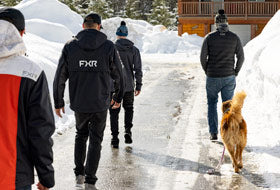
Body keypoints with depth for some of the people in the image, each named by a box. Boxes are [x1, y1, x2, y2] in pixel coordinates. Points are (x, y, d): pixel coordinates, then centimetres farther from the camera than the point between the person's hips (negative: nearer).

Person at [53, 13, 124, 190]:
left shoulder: (70, 47, -4)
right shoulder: (109, 47, -7)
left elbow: (60, 78, -3)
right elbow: (118, 76, 1)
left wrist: (58, 102, 8)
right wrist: (118, 97, 17)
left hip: (79, 104, 2)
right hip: (100, 104, -1)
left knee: (81, 135, 24)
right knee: (96, 141, 9)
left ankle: (79, 173, 19)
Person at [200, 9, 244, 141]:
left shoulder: (209, 37, -6)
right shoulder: (234, 37, -2)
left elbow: (203, 57, -6)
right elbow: (241, 57, -1)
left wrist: (207, 72, 9)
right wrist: (235, 72, 10)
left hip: (212, 77, 0)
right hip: (229, 78, 1)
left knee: (212, 104, 14)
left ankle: (213, 133, 8)